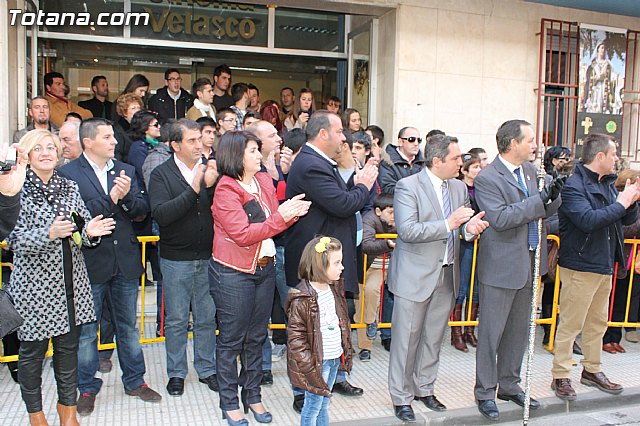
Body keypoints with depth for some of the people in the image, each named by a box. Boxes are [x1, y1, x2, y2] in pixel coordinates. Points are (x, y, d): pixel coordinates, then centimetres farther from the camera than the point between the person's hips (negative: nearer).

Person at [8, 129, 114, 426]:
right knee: (32, 350, 8)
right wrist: (49, 233, -28)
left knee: (68, 346, 13)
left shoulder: (70, 188, 7)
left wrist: (90, 232, -14)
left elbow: (83, 232, 9)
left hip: (71, 283, 4)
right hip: (34, 284, -3)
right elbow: (15, 240, -12)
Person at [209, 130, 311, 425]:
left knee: (256, 337, 16)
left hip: (265, 268, 7)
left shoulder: (264, 182, 8)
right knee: (231, 340, 6)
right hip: (233, 273, -6)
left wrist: (292, 213, -10)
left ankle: (253, 396, 32)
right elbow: (242, 235, -20)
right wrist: (279, 217, -24)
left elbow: (276, 224, 10)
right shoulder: (225, 190, -13)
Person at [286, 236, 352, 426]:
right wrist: (309, 367, -20)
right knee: (313, 405, 7)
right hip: (316, 362, -7)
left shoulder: (334, 289, 4)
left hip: (335, 358, 8)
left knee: (324, 403, 21)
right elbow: (295, 337, -20)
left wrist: (346, 352, 14)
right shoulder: (301, 300, -22)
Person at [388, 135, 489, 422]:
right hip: (416, 275, -6)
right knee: (407, 338, 4)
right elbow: (407, 230, -22)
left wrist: (470, 227, -11)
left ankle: (424, 388, 35)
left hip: (447, 275, 6)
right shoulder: (408, 187, -12)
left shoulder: (459, 188, 9)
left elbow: (465, 225, 13)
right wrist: (448, 224, -25)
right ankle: (401, 397, 20)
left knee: (434, 337, 17)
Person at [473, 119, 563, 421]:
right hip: (500, 266, -8)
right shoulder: (487, 178, -15)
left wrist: (553, 196, -6)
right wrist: (540, 199, -23)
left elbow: (540, 212, 15)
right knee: (491, 332, 4)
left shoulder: (530, 170, 9)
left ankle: (509, 385, 34)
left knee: (519, 329, 18)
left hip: (527, 263, 8)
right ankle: (485, 392, 19)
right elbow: (499, 218, -25)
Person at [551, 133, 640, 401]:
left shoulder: (607, 185, 10)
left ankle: (592, 370, 33)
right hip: (581, 265, -9)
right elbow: (588, 220, -29)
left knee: (598, 323, 18)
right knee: (570, 324, -1)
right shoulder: (574, 185, -15)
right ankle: (560, 377, 11)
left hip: (605, 265, 9)